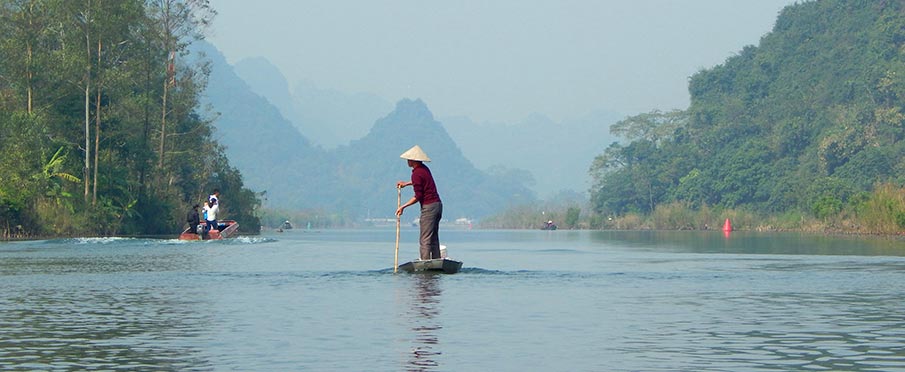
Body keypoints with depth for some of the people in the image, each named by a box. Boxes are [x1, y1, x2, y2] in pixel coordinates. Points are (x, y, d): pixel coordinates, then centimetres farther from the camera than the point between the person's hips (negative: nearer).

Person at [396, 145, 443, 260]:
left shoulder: (416, 173, -14)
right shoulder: (424, 169, 13)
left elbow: (418, 196, -16)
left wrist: (403, 206, -10)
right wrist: (407, 183, 43)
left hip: (428, 207, -9)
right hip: (438, 204, 9)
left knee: (425, 240, -8)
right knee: (434, 239, 12)